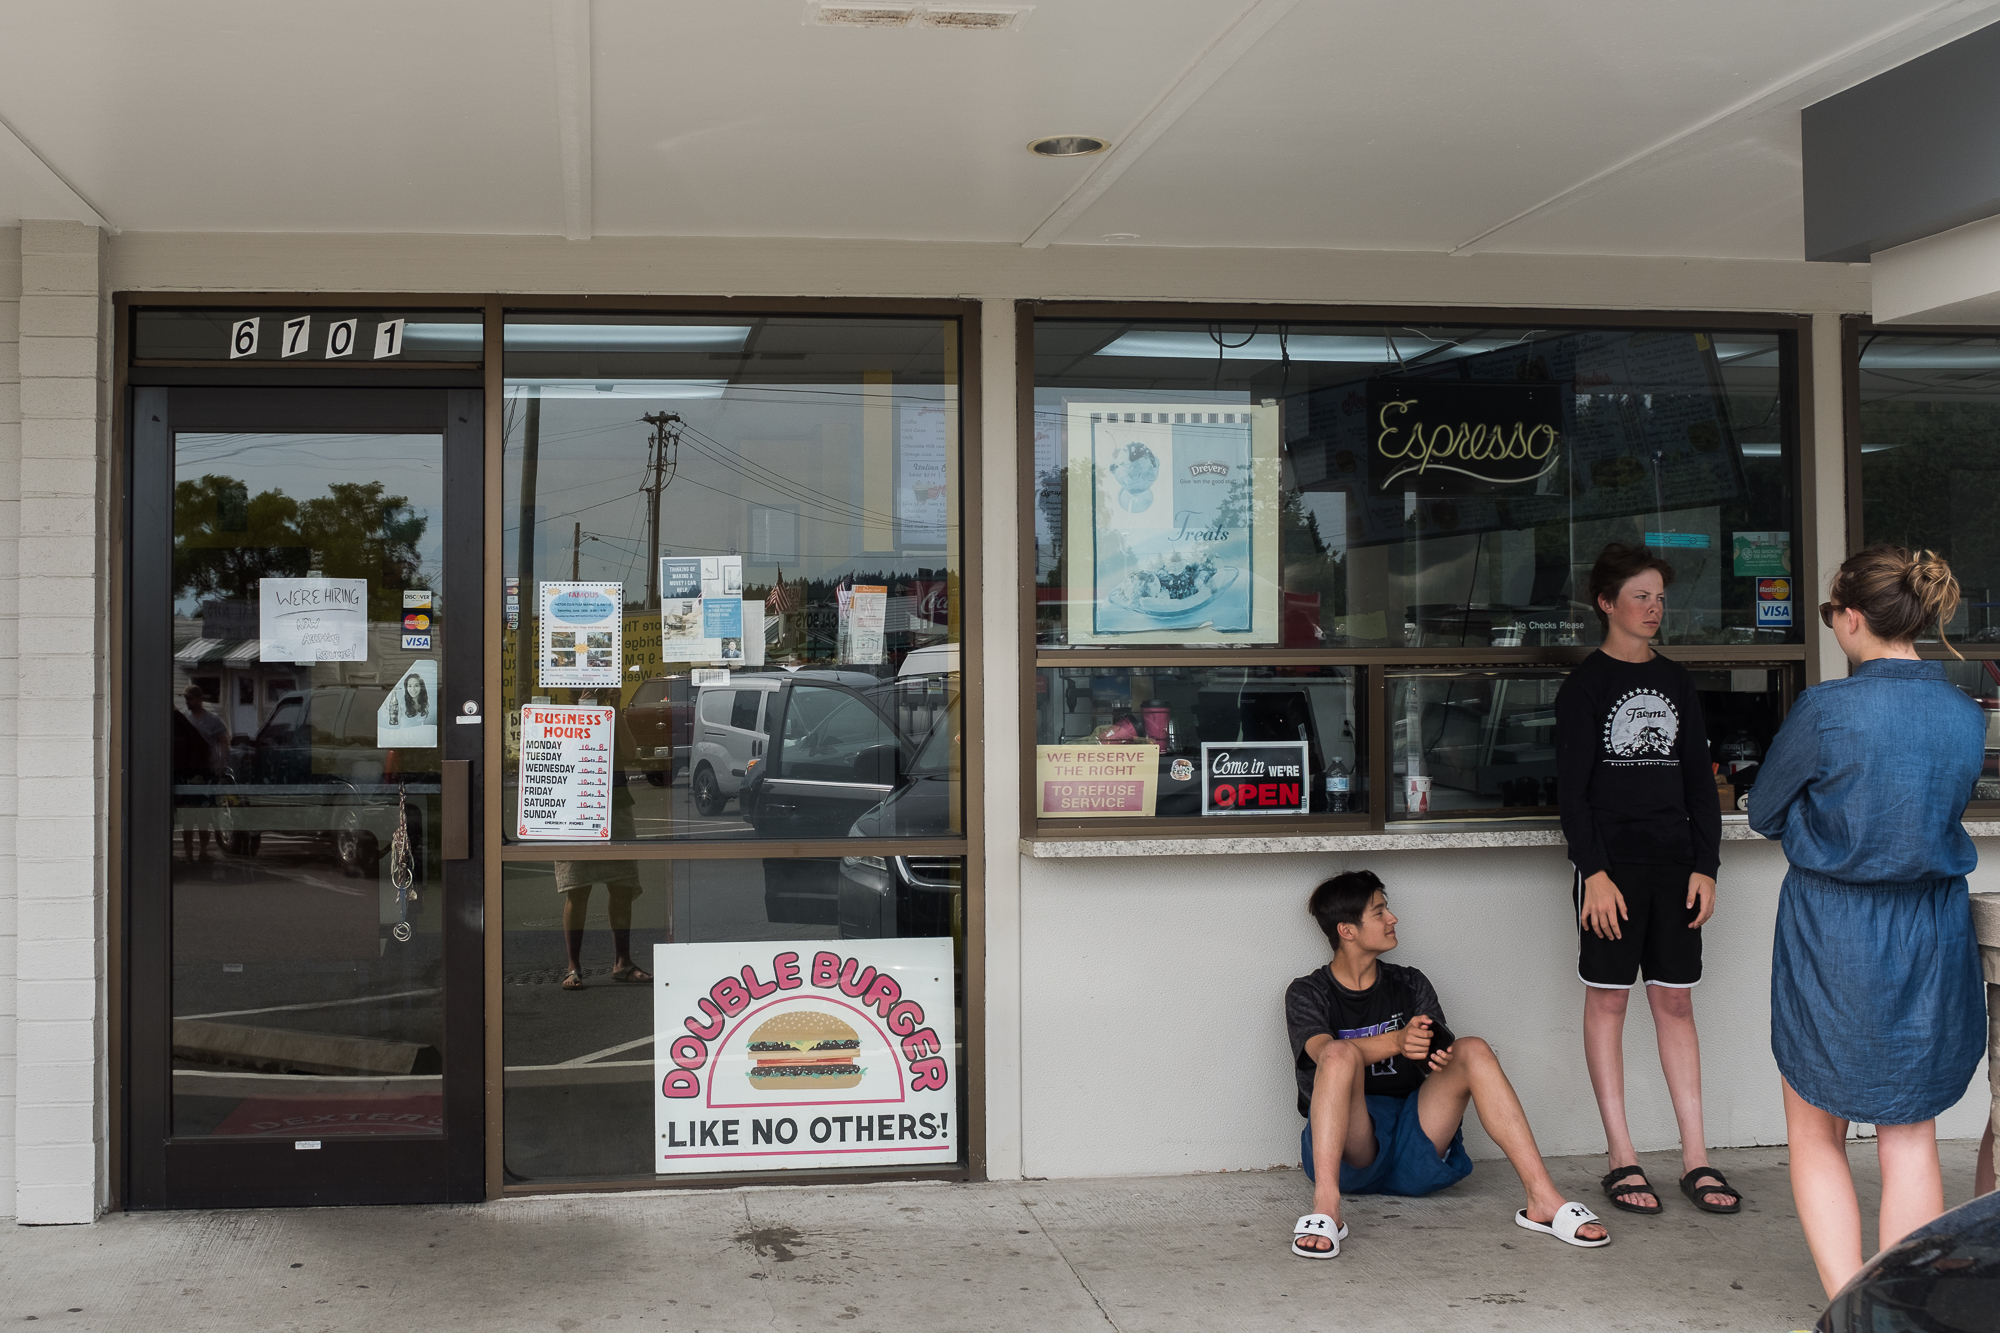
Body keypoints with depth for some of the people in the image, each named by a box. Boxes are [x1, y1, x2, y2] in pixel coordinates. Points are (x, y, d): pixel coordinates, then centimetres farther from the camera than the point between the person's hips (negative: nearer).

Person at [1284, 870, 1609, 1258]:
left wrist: (1444, 1058, -21)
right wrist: (1397, 1042, -35)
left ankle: (1543, 1200, -29)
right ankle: (1325, 1209, -48)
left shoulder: (1410, 984, 18)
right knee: (1342, 1053, -32)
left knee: (1473, 1050, -19)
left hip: (1415, 1153, 3)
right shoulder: (1307, 993, 5)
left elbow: (1443, 1049, 5)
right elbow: (1325, 1052, -17)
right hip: (1348, 1149, -3)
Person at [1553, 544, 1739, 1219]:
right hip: (1611, 861, -4)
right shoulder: (1585, 684, -1)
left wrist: (1705, 865, 5)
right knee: (1607, 1000, -1)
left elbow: (1699, 779, 14)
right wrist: (1594, 872, -14)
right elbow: (1571, 788, -6)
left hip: (1673, 861, 4)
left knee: (1675, 1001, 5)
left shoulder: (1675, 681, 13)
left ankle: (1695, 1157, 7)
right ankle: (1621, 1160, 3)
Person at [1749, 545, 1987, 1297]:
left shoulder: (1827, 709, -16)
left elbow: (1764, 813, -3)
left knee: (1816, 1135, 11)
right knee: (1909, 1136, 13)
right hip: (1932, 943, 4)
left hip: (1831, 939, -4)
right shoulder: (1965, 717, -1)